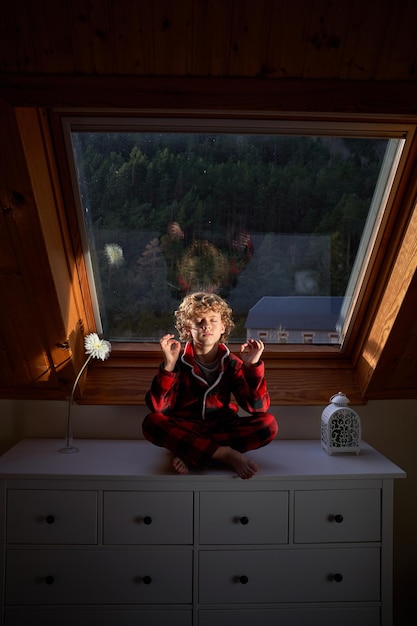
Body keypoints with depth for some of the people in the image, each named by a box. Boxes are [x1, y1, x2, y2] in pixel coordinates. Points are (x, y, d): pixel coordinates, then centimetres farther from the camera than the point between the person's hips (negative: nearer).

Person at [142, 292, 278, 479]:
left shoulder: (231, 363, -1)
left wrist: (253, 366, -22)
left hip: (222, 428, 2)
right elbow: (157, 406, -18)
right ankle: (227, 454, -26)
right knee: (151, 423, -30)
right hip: (185, 429, -1)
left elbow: (257, 406, -11)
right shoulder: (179, 362, -5)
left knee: (269, 423, -22)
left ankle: (189, 452, -22)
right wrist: (169, 365, -28)